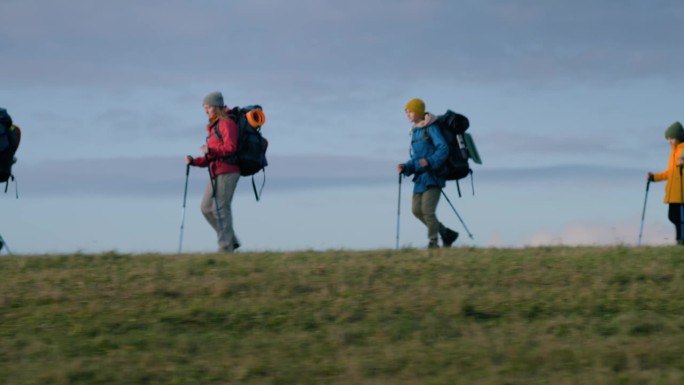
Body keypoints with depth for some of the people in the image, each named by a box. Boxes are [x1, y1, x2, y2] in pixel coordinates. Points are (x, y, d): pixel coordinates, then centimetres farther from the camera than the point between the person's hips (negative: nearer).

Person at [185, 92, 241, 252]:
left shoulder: (226, 124, -4)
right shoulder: (213, 127, 23)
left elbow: (231, 147, -16)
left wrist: (210, 150, -21)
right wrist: (194, 161, 9)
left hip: (227, 172, -10)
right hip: (217, 174, 10)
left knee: (220, 209, -11)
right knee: (206, 207, 7)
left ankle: (226, 247, -9)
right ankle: (231, 240, 8)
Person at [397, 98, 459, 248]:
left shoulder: (431, 128, -7)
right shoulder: (415, 131, 18)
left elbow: (443, 148, -16)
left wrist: (430, 161, -29)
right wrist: (405, 167, 6)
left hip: (433, 175, -9)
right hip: (421, 177, 9)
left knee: (427, 210, -13)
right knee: (416, 210, 4)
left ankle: (433, 242, -2)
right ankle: (446, 233, 16)